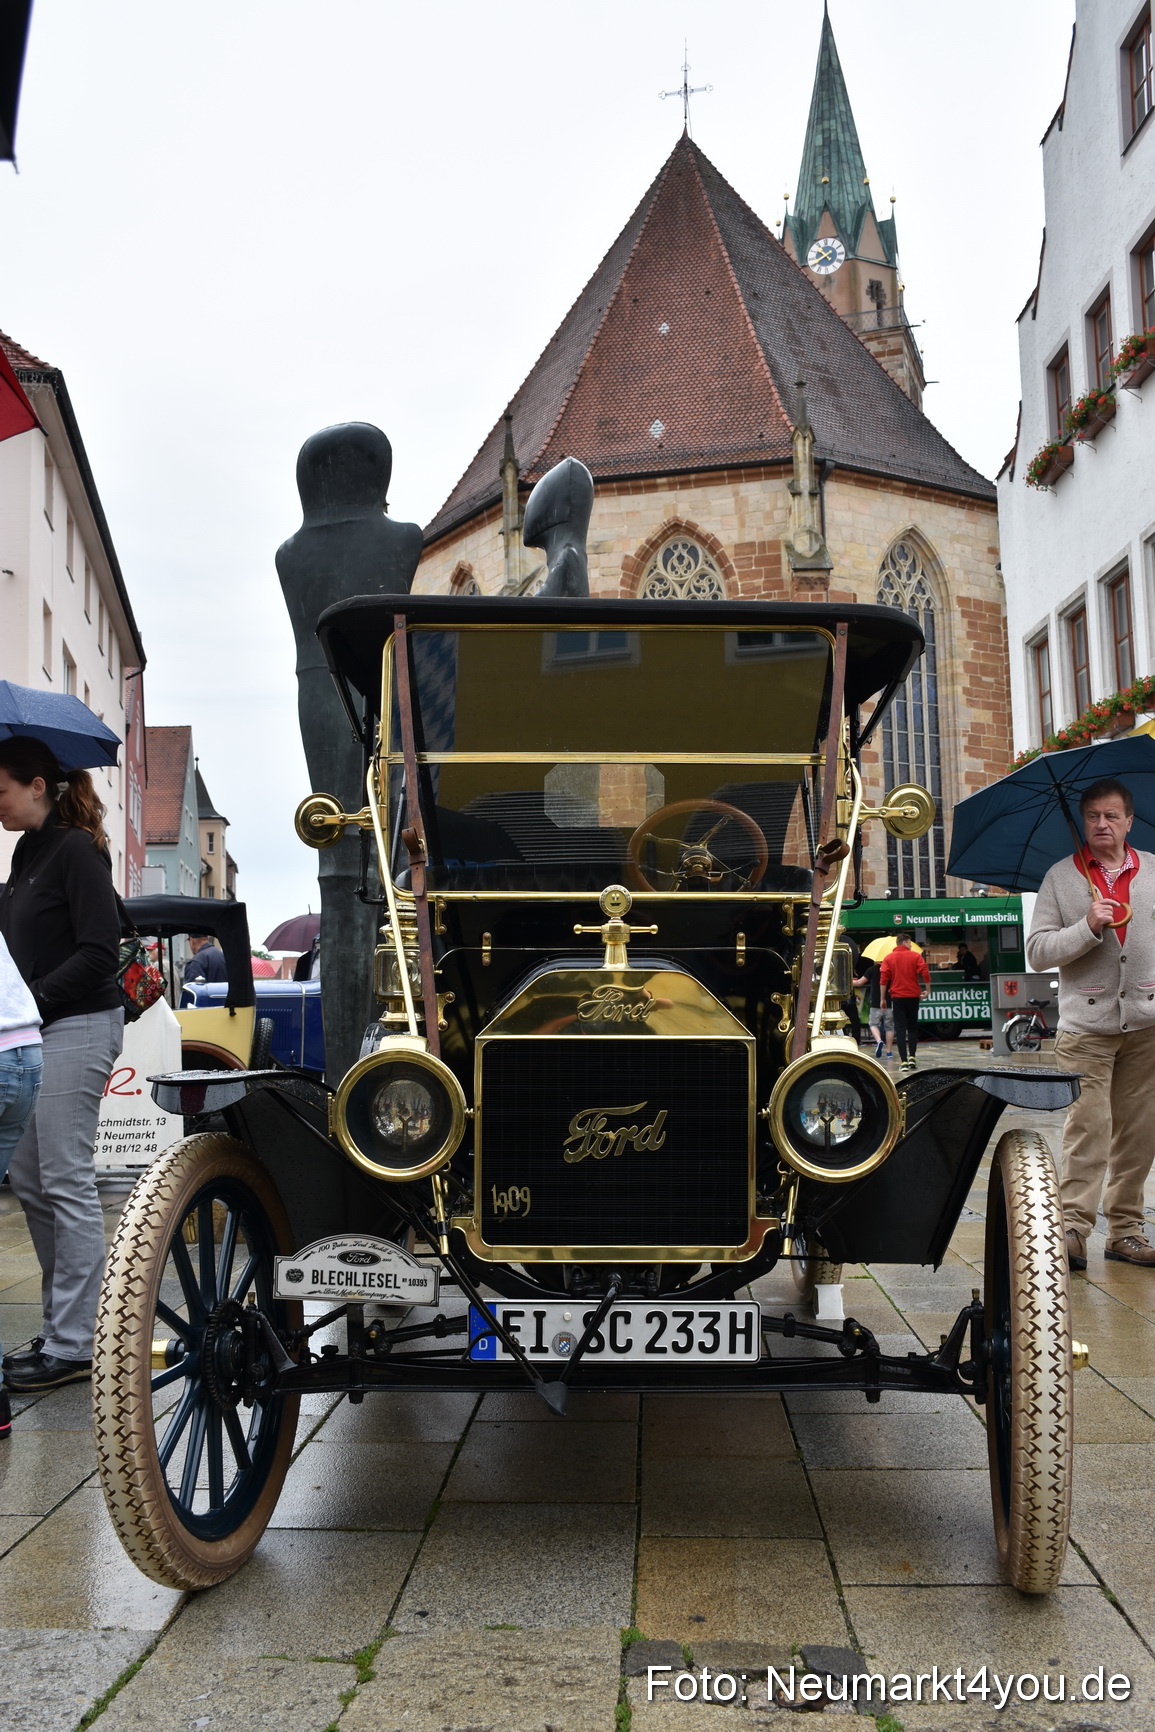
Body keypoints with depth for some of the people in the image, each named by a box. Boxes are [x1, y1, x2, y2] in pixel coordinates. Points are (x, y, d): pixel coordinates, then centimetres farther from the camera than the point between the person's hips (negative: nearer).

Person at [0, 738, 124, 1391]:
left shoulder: (77, 849, -12)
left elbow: (100, 951, -18)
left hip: (78, 1029, -9)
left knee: (68, 1183, -5)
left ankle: (72, 1346, 4)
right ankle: (63, 1325, 23)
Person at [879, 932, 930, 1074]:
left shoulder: (888, 958, 1)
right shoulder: (916, 956, 0)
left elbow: (883, 979, -4)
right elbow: (925, 974, -8)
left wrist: (882, 998, 1)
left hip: (897, 997, 0)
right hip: (913, 996, 0)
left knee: (900, 1028, 0)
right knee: (913, 1027, 16)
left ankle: (904, 1061, -7)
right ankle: (912, 1057, 9)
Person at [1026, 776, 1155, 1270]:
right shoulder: (1060, 878, 5)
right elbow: (1037, 953, -1)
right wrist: (1088, 927, -15)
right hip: (1086, 1023, -2)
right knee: (1088, 1126, -9)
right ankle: (1073, 1227, -5)